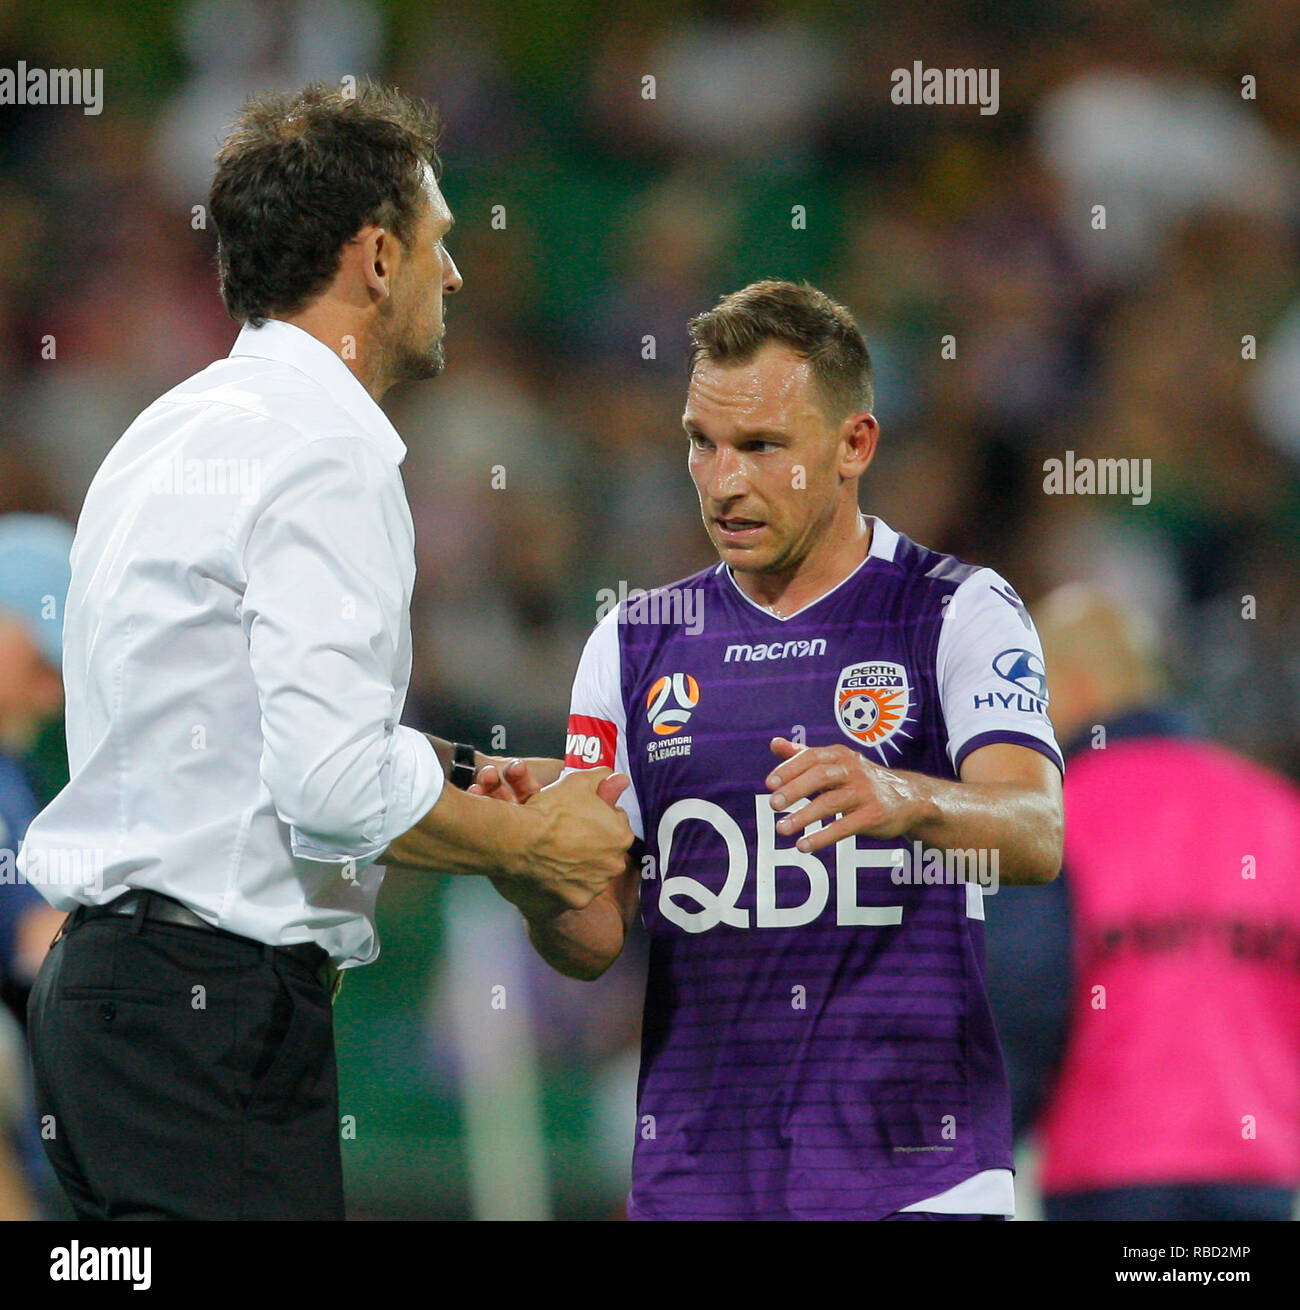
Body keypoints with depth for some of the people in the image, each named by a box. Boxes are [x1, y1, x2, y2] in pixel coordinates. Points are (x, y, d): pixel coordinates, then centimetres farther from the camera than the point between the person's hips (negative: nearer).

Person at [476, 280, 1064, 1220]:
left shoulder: (960, 615, 0)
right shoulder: (636, 645, 12)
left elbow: (1038, 838, -17)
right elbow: (598, 939, 8)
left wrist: (908, 801, -38)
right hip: (695, 1170, 3)